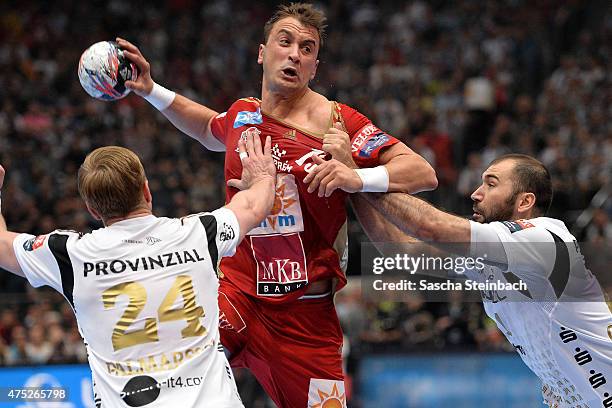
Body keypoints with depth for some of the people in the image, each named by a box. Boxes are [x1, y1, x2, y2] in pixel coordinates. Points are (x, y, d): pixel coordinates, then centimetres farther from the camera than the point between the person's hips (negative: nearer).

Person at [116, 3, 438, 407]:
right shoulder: (242, 115, 7)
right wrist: (150, 90, 26)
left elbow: (424, 173, -14)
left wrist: (355, 177, -30)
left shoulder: (336, 122, -7)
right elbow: (210, 131, 34)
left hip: (306, 317, -2)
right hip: (237, 293, 2)